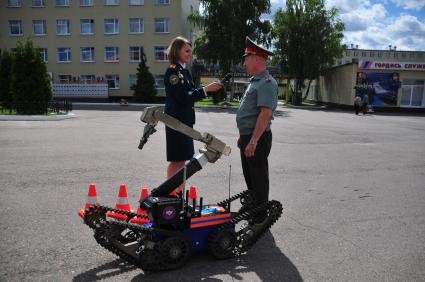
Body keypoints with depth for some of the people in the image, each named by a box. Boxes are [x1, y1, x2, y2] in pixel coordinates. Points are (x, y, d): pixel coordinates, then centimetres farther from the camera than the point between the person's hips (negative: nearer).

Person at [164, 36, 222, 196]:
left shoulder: (184, 71, 15)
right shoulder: (172, 71, -13)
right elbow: (183, 97, -20)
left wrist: (208, 89, 7)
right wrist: (206, 89, -21)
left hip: (185, 120, 9)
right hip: (176, 120, -9)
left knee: (182, 158, 13)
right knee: (176, 160, -2)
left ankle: (178, 190, 23)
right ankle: (170, 192, 9)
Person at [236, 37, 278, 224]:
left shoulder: (266, 83, -16)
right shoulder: (255, 81, 17)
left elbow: (265, 113, -25)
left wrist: (253, 141, -28)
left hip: (257, 139, -10)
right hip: (248, 137, 10)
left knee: (258, 178, 0)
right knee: (250, 176, 19)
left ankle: (260, 218, 13)